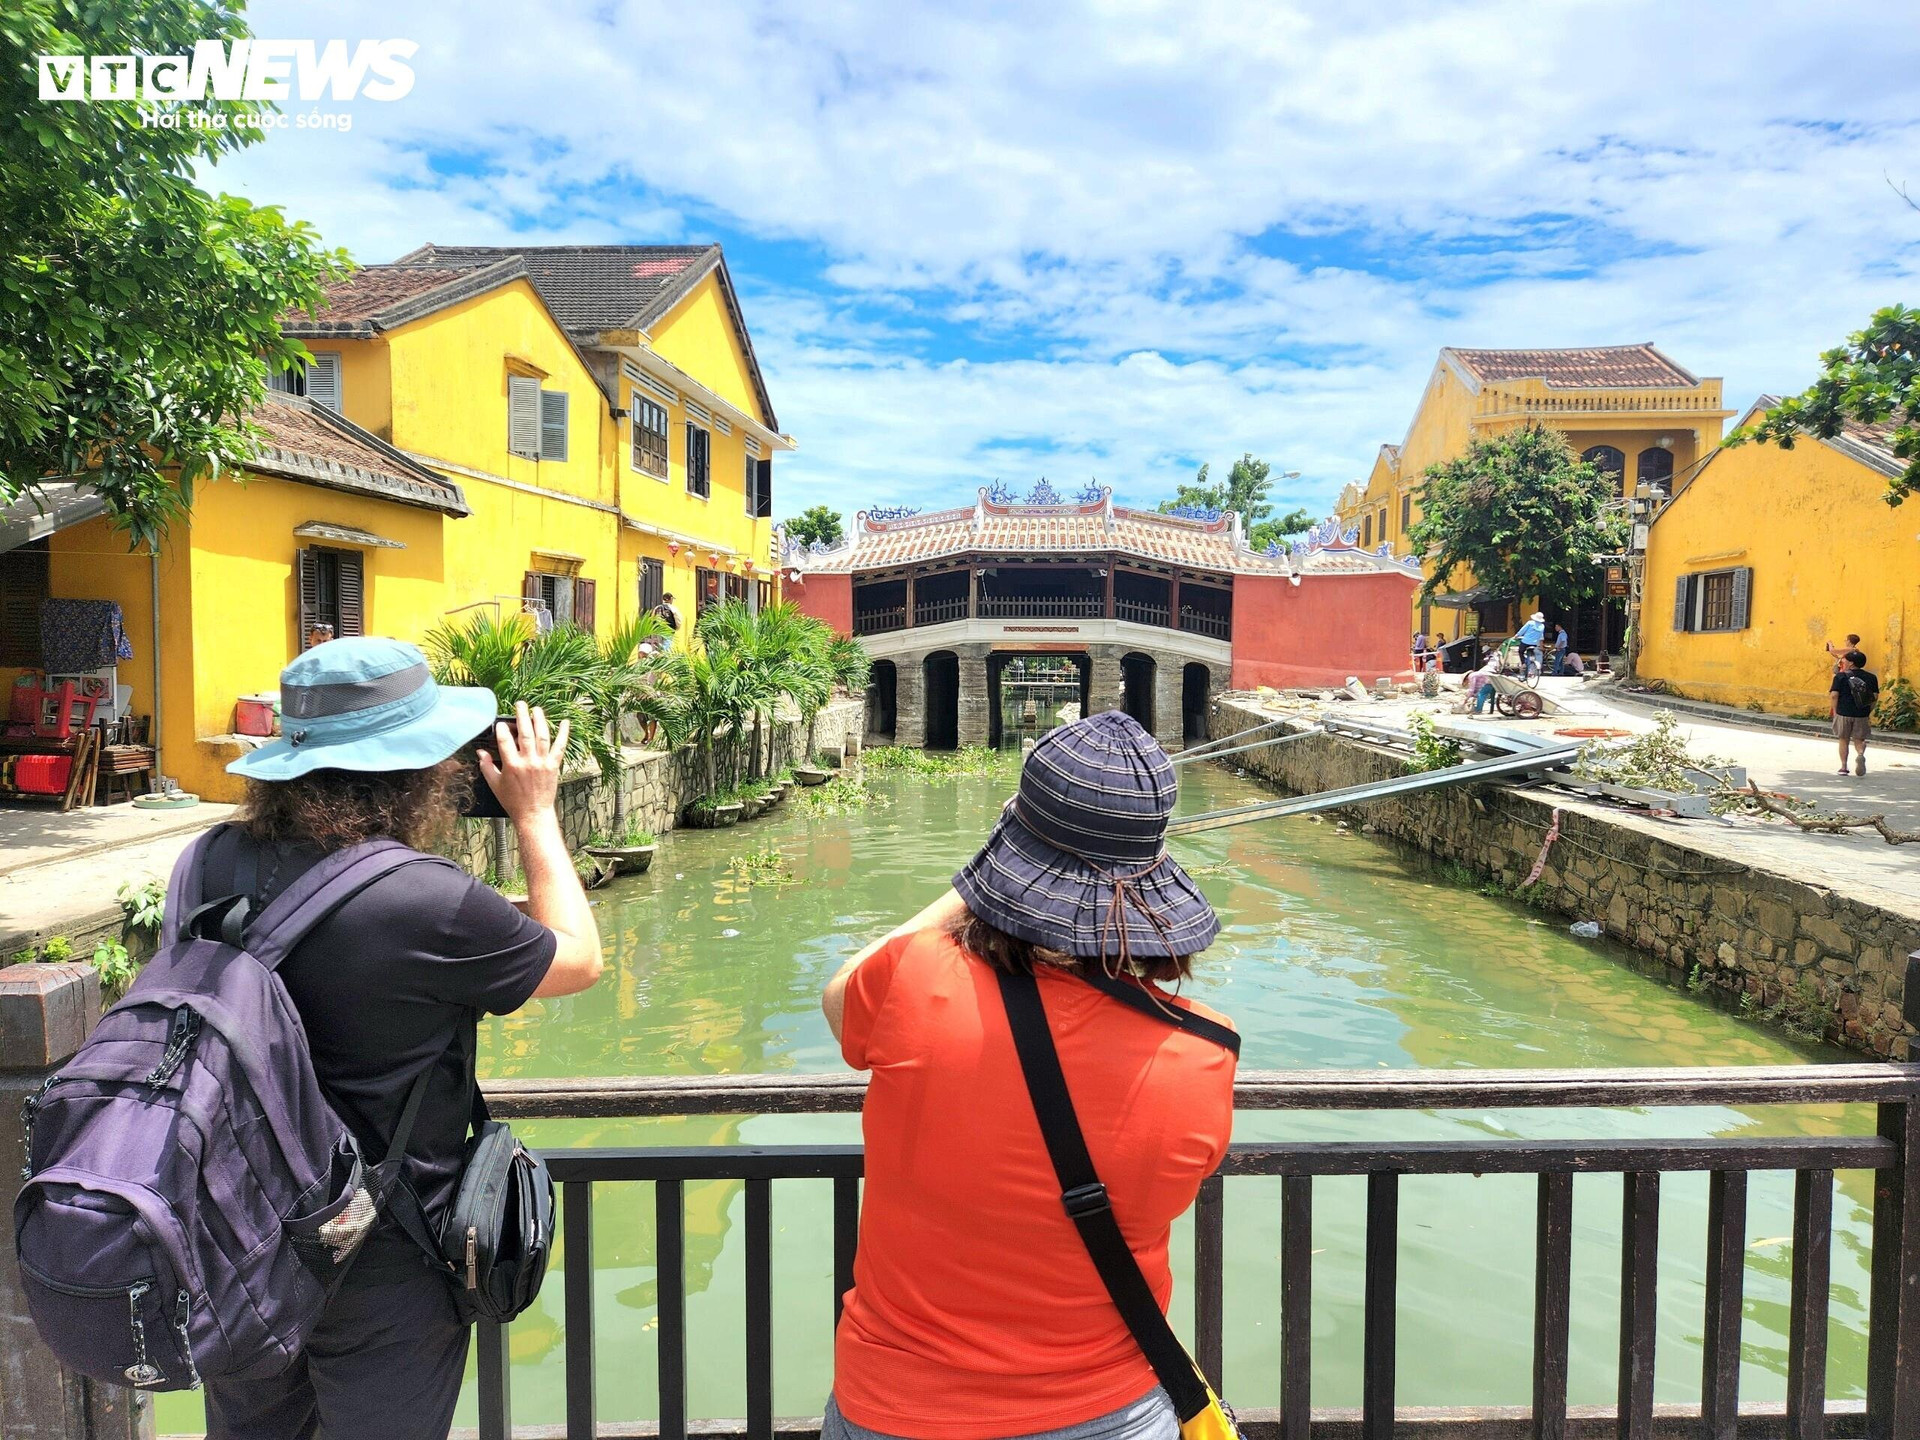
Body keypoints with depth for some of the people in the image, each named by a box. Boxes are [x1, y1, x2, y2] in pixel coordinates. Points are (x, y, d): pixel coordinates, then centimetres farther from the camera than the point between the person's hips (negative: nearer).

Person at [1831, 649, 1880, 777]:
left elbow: (1834, 695, -12)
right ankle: (1860, 754, -20)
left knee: (1844, 740, 11)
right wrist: (1869, 711, 14)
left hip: (1843, 713, -2)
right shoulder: (1871, 677, 5)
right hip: (1862, 715, 2)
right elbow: (1875, 696, 3)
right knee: (1859, 740, 11)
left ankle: (1843, 766, 12)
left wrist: (1834, 710, -2)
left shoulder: (1841, 676, -5)